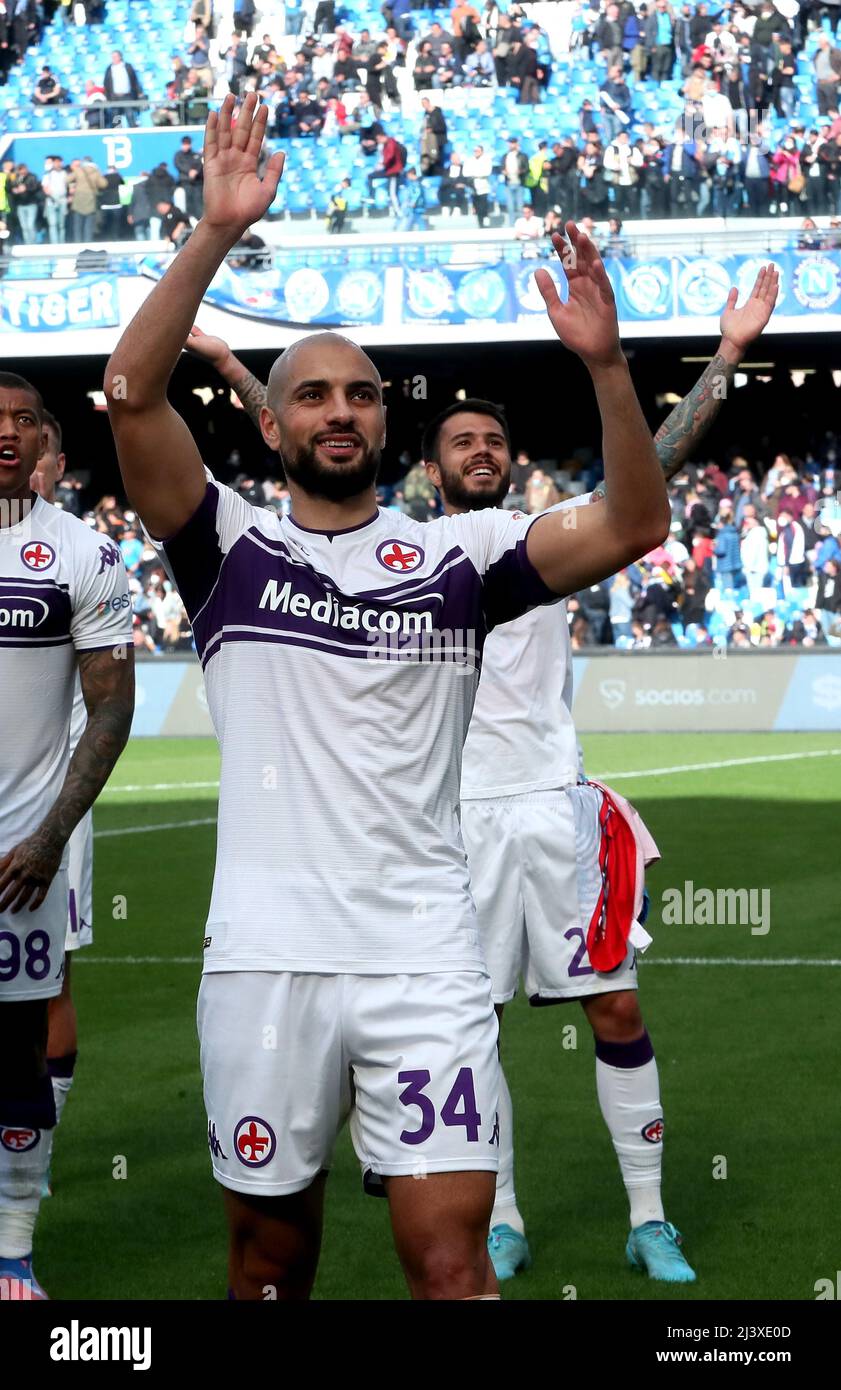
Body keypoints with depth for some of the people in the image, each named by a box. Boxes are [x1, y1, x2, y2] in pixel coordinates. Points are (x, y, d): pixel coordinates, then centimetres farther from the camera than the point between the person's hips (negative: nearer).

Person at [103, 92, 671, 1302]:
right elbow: (132, 392, -8)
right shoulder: (231, 549, 6)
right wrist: (218, 233, -18)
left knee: (452, 1264, -6)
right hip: (265, 958, 0)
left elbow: (631, 529, -4)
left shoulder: (457, 555, 8)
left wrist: (607, 366, -19)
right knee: (271, 1251, 10)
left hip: (425, 959, 0)